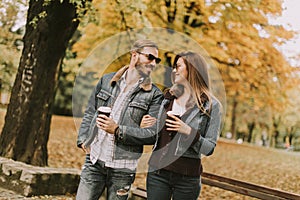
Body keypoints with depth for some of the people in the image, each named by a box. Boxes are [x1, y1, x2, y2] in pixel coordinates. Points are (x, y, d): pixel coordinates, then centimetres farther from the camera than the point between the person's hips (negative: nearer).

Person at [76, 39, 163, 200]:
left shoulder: (154, 95, -2)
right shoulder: (106, 81, 8)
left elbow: (152, 133, -9)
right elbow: (89, 113, 14)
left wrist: (117, 130, -17)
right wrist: (83, 140, 2)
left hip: (123, 167, -2)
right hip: (94, 161, 2)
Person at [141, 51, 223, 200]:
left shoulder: (211, 106, -5)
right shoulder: (168, 97, 9)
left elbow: (209, 149, -8)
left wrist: (189, 131, -23)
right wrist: (145, 127, -1)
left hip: (187, 176, -4)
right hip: (158, 170, 4)